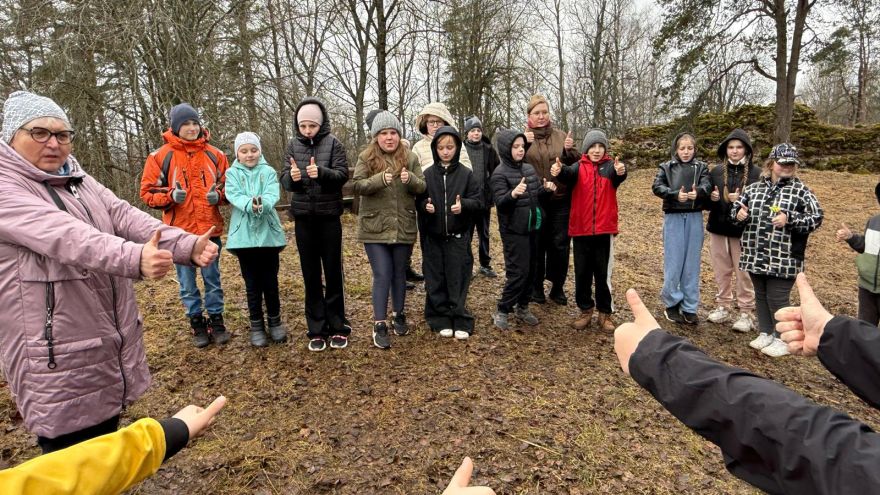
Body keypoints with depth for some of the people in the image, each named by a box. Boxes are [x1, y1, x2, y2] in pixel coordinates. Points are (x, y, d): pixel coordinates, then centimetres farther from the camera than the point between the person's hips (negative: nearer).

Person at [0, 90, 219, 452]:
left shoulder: (80, 182, 11)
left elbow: (128, 219, -5)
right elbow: (65, 236, -31)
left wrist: (188, 245, -21)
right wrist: (135, 258, -48)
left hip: (111, 343, 7)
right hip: (59, 358, -7)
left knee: (106, 448, 24)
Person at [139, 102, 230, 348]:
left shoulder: (214, 154, 3)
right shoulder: (161, 156, -3)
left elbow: (228, 185, 11)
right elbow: (147, 192, 0)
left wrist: (218, 195, -10)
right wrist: (171, 195, -18)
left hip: (210, 230, 1)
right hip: (180, 231, -1)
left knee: (213, 279, 11)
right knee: (187, 282, 10)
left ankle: (216, 321, 24)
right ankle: (197, 324, 24)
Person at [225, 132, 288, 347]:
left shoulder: (268, 172, 3)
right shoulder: (232, 174, 4)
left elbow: (273, 194, -13)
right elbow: (233, 196, -12)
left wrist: (263, 204, -35)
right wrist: (250, 205, -32)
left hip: (268, 233, 0)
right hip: (244, 235, 0)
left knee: (270, 282, 8)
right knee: (252, 284, 8)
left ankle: (275, 322, 25)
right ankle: (257, 326, 21)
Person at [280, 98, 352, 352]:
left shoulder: (333, 143, -1)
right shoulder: (293, 145, 6)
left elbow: (343, 174, -10)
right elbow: (284, 180, 1)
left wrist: (321, 172, -29)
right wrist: (291, 177, -23)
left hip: (329, 216, -2)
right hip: (303, 217, 3)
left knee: (333, 272, 4)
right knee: (311, 274, 7)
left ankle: (337, 327, 16)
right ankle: (316, 330, 16)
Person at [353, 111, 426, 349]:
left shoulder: (410, 157, 4)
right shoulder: (366, 157, 0)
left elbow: (422, 187, 1)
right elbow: (357, 185, -10)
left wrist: (410, 179, -21)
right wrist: (379, 179, -28)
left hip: (404, 227, 2)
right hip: (375, 228, -2)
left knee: (399, 273, 14)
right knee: (382, 275, -4)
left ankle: (398, 314, 32)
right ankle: (379, 325, 4)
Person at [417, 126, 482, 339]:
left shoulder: (466, 174, -1)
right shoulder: (427, 174, 3)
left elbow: (478, 201, 0)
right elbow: (418, 200, 8)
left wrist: (463, 205, -20)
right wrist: (425, 206, -14)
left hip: (458, 237, -1)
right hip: (433, 237, 2)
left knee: (458, 280, 1)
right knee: (436, 281, 6)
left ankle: (460, 321, 12)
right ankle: (441, 319, 19)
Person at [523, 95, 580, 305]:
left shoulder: (561, 136, 8)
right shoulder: (523, 137, 2)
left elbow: (576, 165, 7)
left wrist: (570, 151, -13)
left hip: (561, 200, 2)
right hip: (534, 201, -2)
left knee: (560, 245, 7)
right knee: (537, 245, 6)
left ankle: (558, 287, 21)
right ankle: (536, 286, 21)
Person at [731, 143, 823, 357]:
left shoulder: (801, 191, -4)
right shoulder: (754, 188, 7)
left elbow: (816, 218, -8)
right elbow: (737, 205, 18)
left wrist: (789, 219, -21)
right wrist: (738, 212, -5)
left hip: (783, 259, -4)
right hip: (756, 256, 5)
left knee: (777, 299, 2)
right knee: (760, 295, 16)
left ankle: (782, 340, 20)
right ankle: (765, 333, 32)